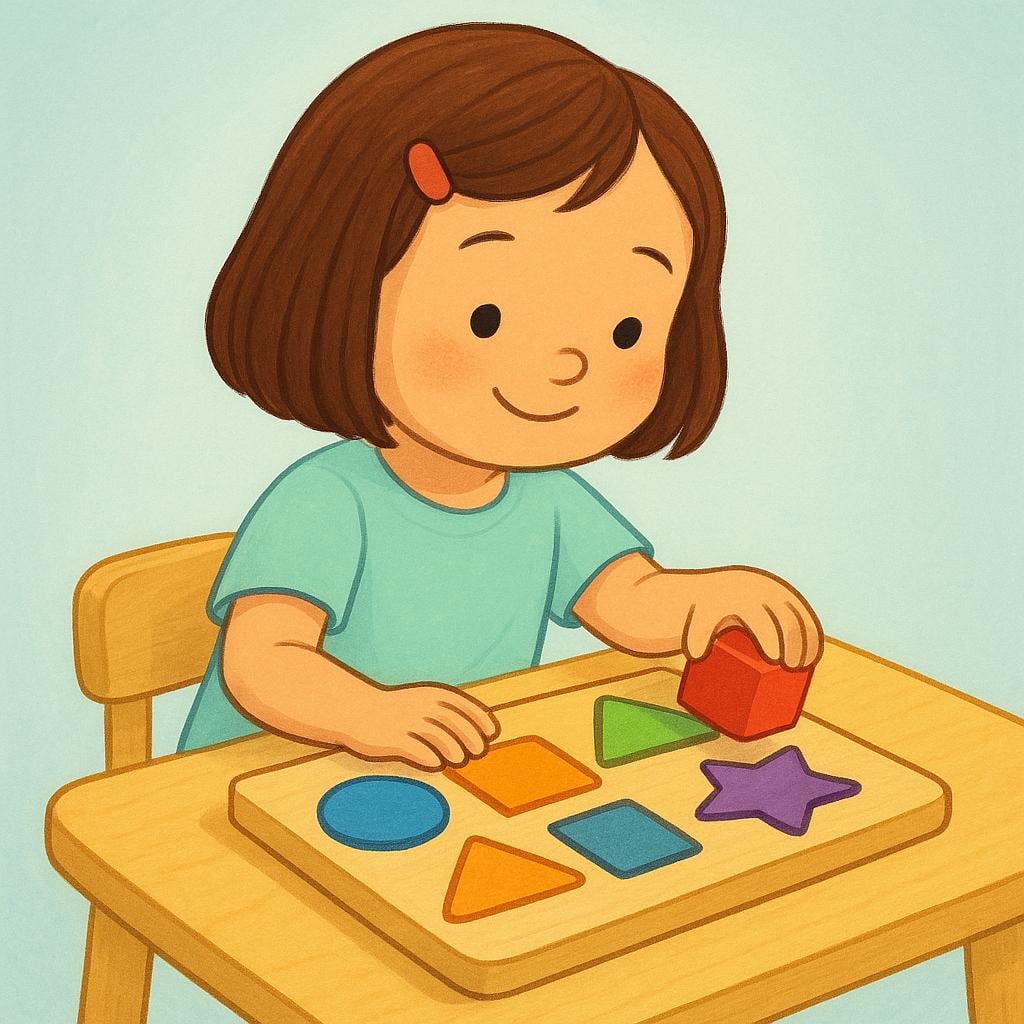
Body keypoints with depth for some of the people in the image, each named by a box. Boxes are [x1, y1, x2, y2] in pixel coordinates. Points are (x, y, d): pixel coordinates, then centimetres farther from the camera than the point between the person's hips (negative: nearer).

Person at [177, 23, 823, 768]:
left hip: (464, 798, 6)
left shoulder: (550, 505, 2)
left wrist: (712, 597, -24)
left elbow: (634, 605, -3)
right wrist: (368, 714, -46)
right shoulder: (323, 508, -21)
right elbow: (259, 661, -27)